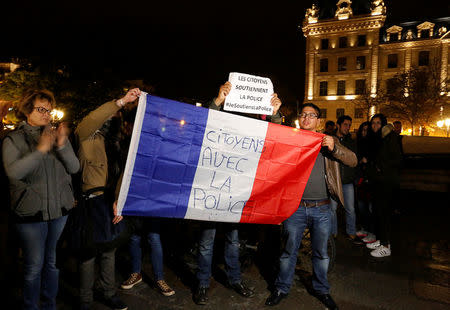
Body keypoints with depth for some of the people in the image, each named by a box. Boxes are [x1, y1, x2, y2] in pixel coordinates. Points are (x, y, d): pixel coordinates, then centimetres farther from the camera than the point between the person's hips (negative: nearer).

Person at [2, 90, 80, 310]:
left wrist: (62, 146, -17)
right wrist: (40, 150, -27)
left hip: (60, 209, 3)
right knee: (34, 266, 5)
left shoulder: (57, 135, 6)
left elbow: (74, 168, -1)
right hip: (31, 213, -3)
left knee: (52, 261, 16)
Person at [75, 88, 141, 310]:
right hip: (91, 202, -6)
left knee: (108, 250, 16)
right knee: (89, 251, 5)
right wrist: (121, 102, -30)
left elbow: (119, 174, 7)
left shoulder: (113, 143, 15)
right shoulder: (86, 138, -4)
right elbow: (88, 123, -28)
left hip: (110, 202, 6)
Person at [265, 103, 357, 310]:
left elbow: (353, 161, 0)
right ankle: (282, 288, 29)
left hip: (321, 209, 1)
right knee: (289, 250, 10)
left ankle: (321, 289, 36)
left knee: (321, 252, 16)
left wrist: (334, 148, -17)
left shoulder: (328, 141, 8)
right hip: (295, 207, -1)